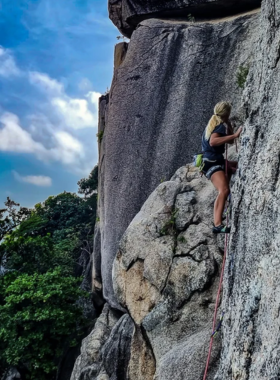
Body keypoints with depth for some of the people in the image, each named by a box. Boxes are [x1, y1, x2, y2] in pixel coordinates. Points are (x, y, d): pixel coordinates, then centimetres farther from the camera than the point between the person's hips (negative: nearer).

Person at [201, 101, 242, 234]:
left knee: (237, 166, 29)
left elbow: (230, 141, 23)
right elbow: (213, 142, -34)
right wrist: (235, 135, -34)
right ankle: (217, 225, -39)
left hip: (216, 161, 10)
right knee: (224, 190, -28)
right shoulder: (221, 126, -12)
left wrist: (228, 124, 13)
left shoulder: (214, 124, 16)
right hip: (211, 162, -10)